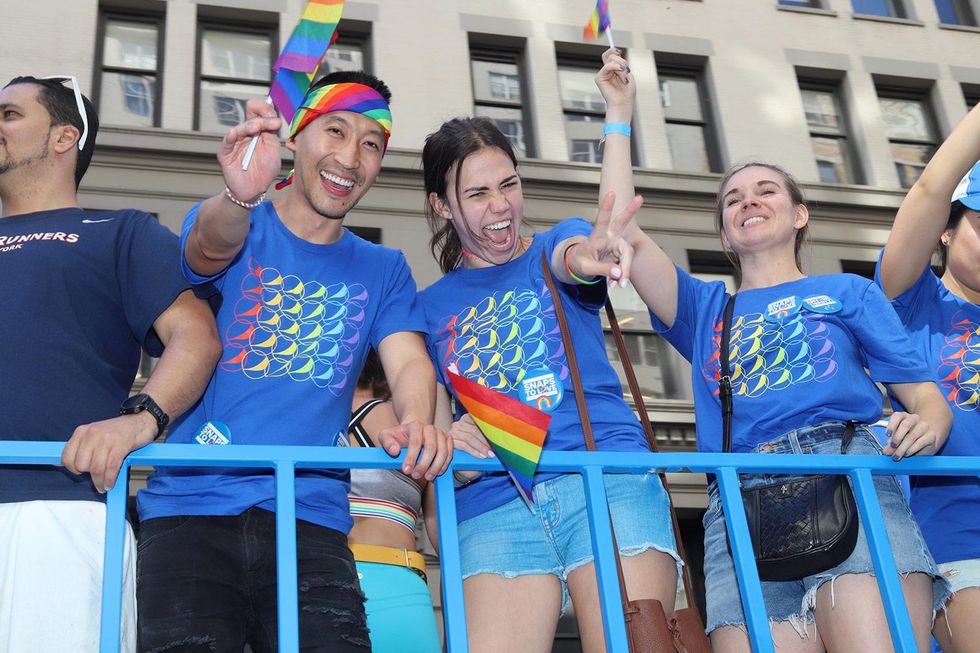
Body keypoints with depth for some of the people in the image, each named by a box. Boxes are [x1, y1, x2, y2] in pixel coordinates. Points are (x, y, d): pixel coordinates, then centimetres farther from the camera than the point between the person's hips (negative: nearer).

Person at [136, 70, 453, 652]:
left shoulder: (383, 269, 16)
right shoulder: (240, 231, 8)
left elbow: (409, 362, 3)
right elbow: (210, 246, -15)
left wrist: (417, 423, -21)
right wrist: (239, 198, -40)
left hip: (309, 517, 2)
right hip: (189, 506, -1)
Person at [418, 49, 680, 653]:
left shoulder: (554, 246, 14)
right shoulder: (430, 305, 17)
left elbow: (578, 253, -12)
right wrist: (448, 449, -13)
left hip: (609, 476, -1)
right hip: (494, 506, 1)